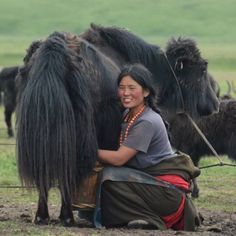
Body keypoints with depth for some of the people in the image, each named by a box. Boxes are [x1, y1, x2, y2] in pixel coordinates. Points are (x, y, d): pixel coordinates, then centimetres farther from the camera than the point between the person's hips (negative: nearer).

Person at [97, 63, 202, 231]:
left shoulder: (147, 122, -18)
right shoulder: (129, 114, 9)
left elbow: (119, 159, -18)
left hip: (169, 190, -9)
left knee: (111, 178, -19)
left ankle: (150, 221, -10)